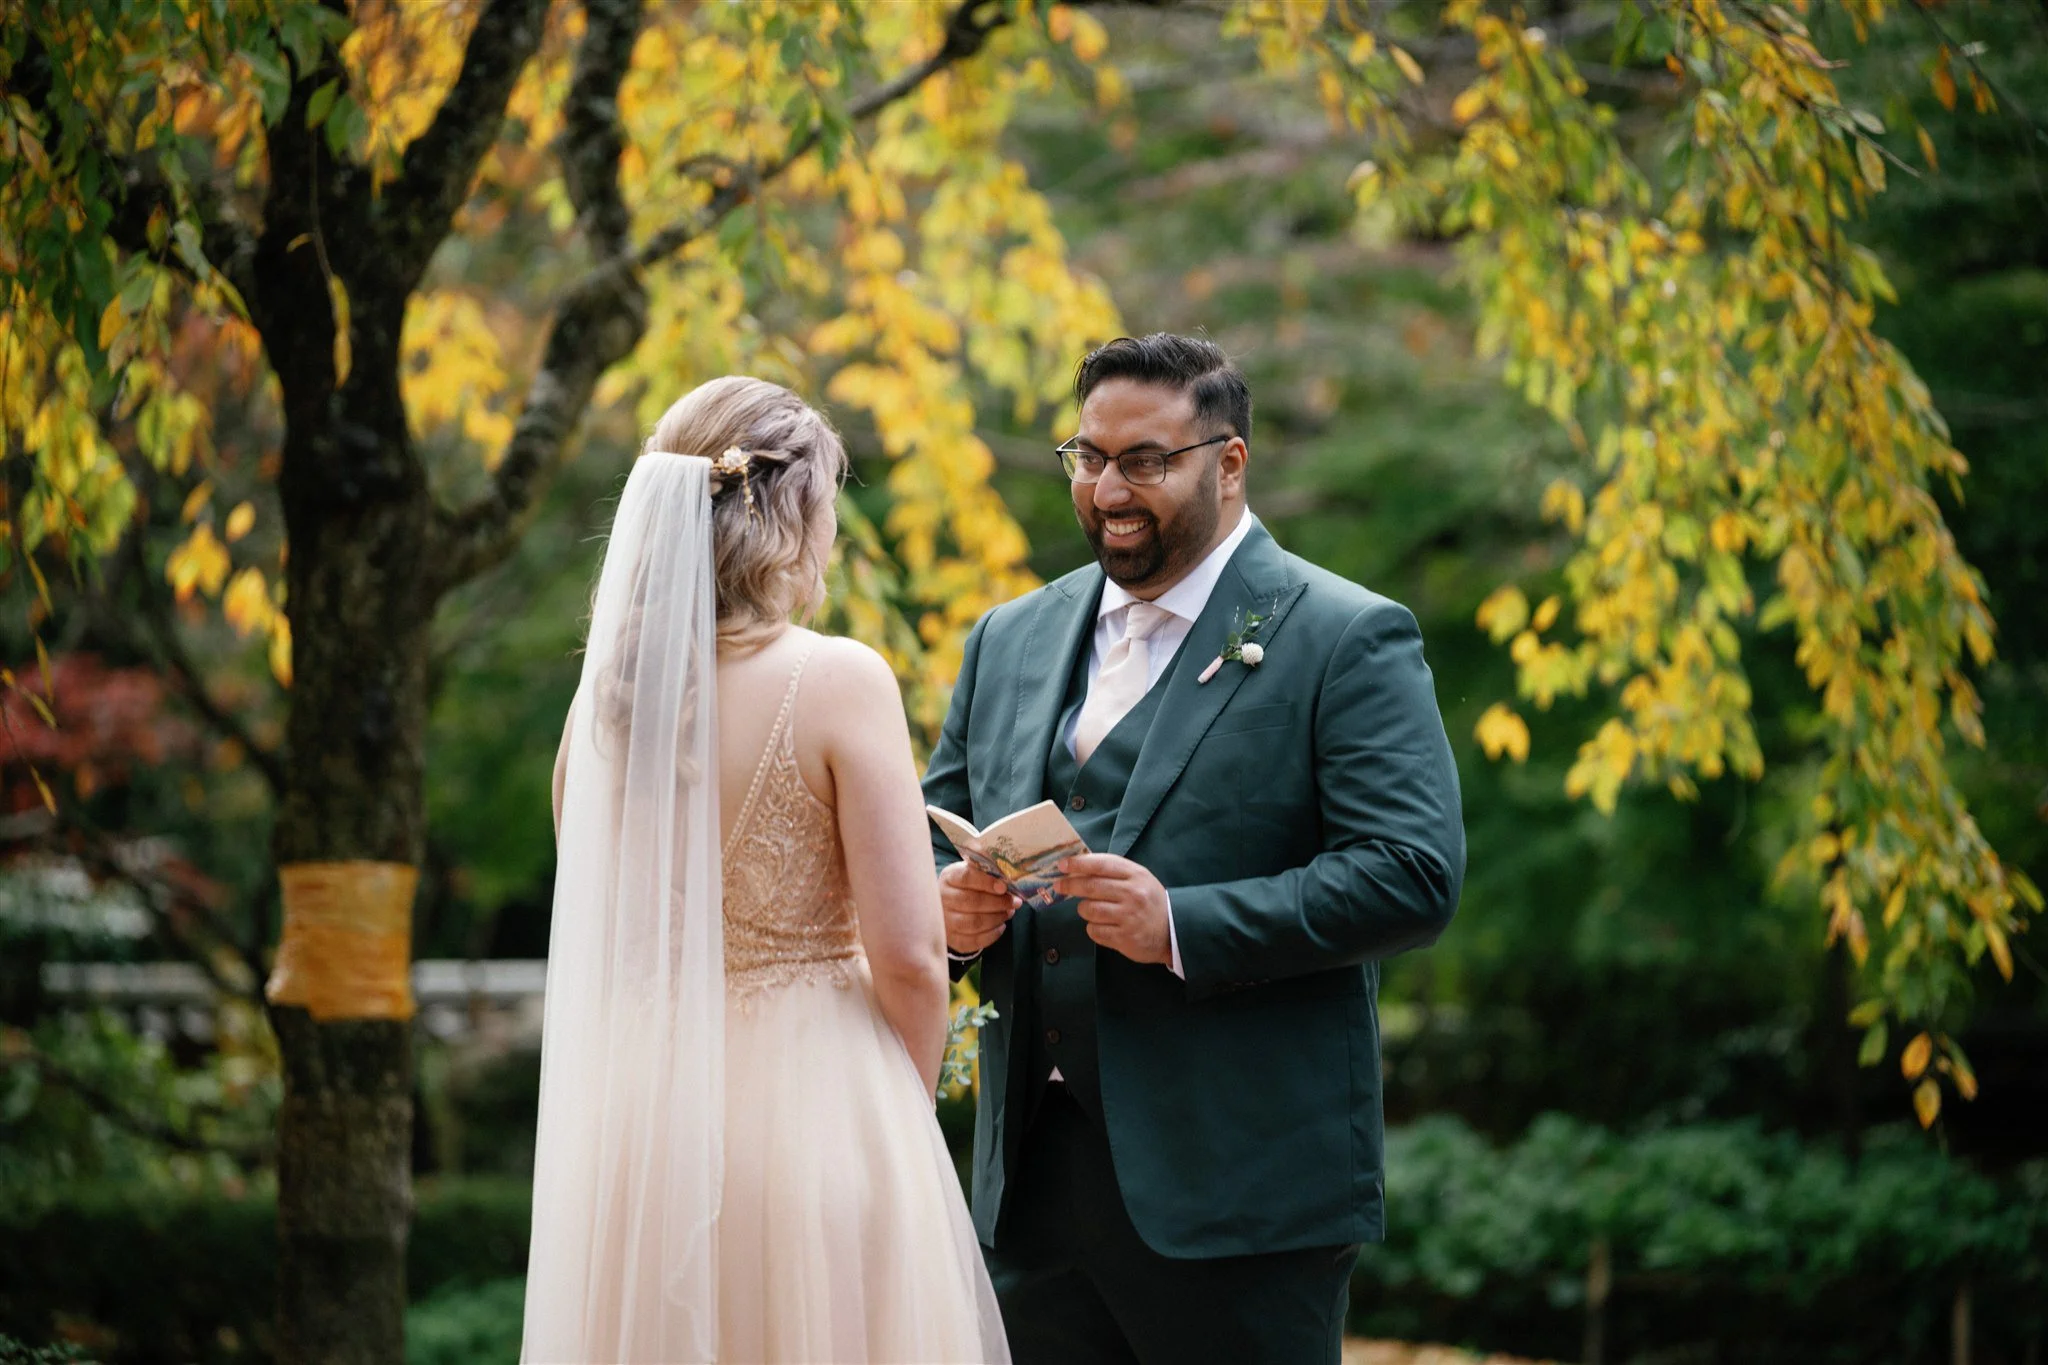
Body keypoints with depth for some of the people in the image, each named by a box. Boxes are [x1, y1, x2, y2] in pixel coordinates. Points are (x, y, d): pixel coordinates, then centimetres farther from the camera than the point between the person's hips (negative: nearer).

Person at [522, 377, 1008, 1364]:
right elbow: (907, 954, -13)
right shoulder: (839, 680, -11)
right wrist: (909, 1104, 4)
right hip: (810, 1109, -5)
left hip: (638, 1122, 5)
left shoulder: (606, 694, 4)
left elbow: (593, 939, 13)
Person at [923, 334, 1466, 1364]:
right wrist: (949, 906, -4)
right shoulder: (1009, 641, 16)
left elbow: (1414, 874, -13)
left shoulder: (1347, 641, -3)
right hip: (1033, 1180, 6)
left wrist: (1182, 927, -21)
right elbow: (933, 833, 20)